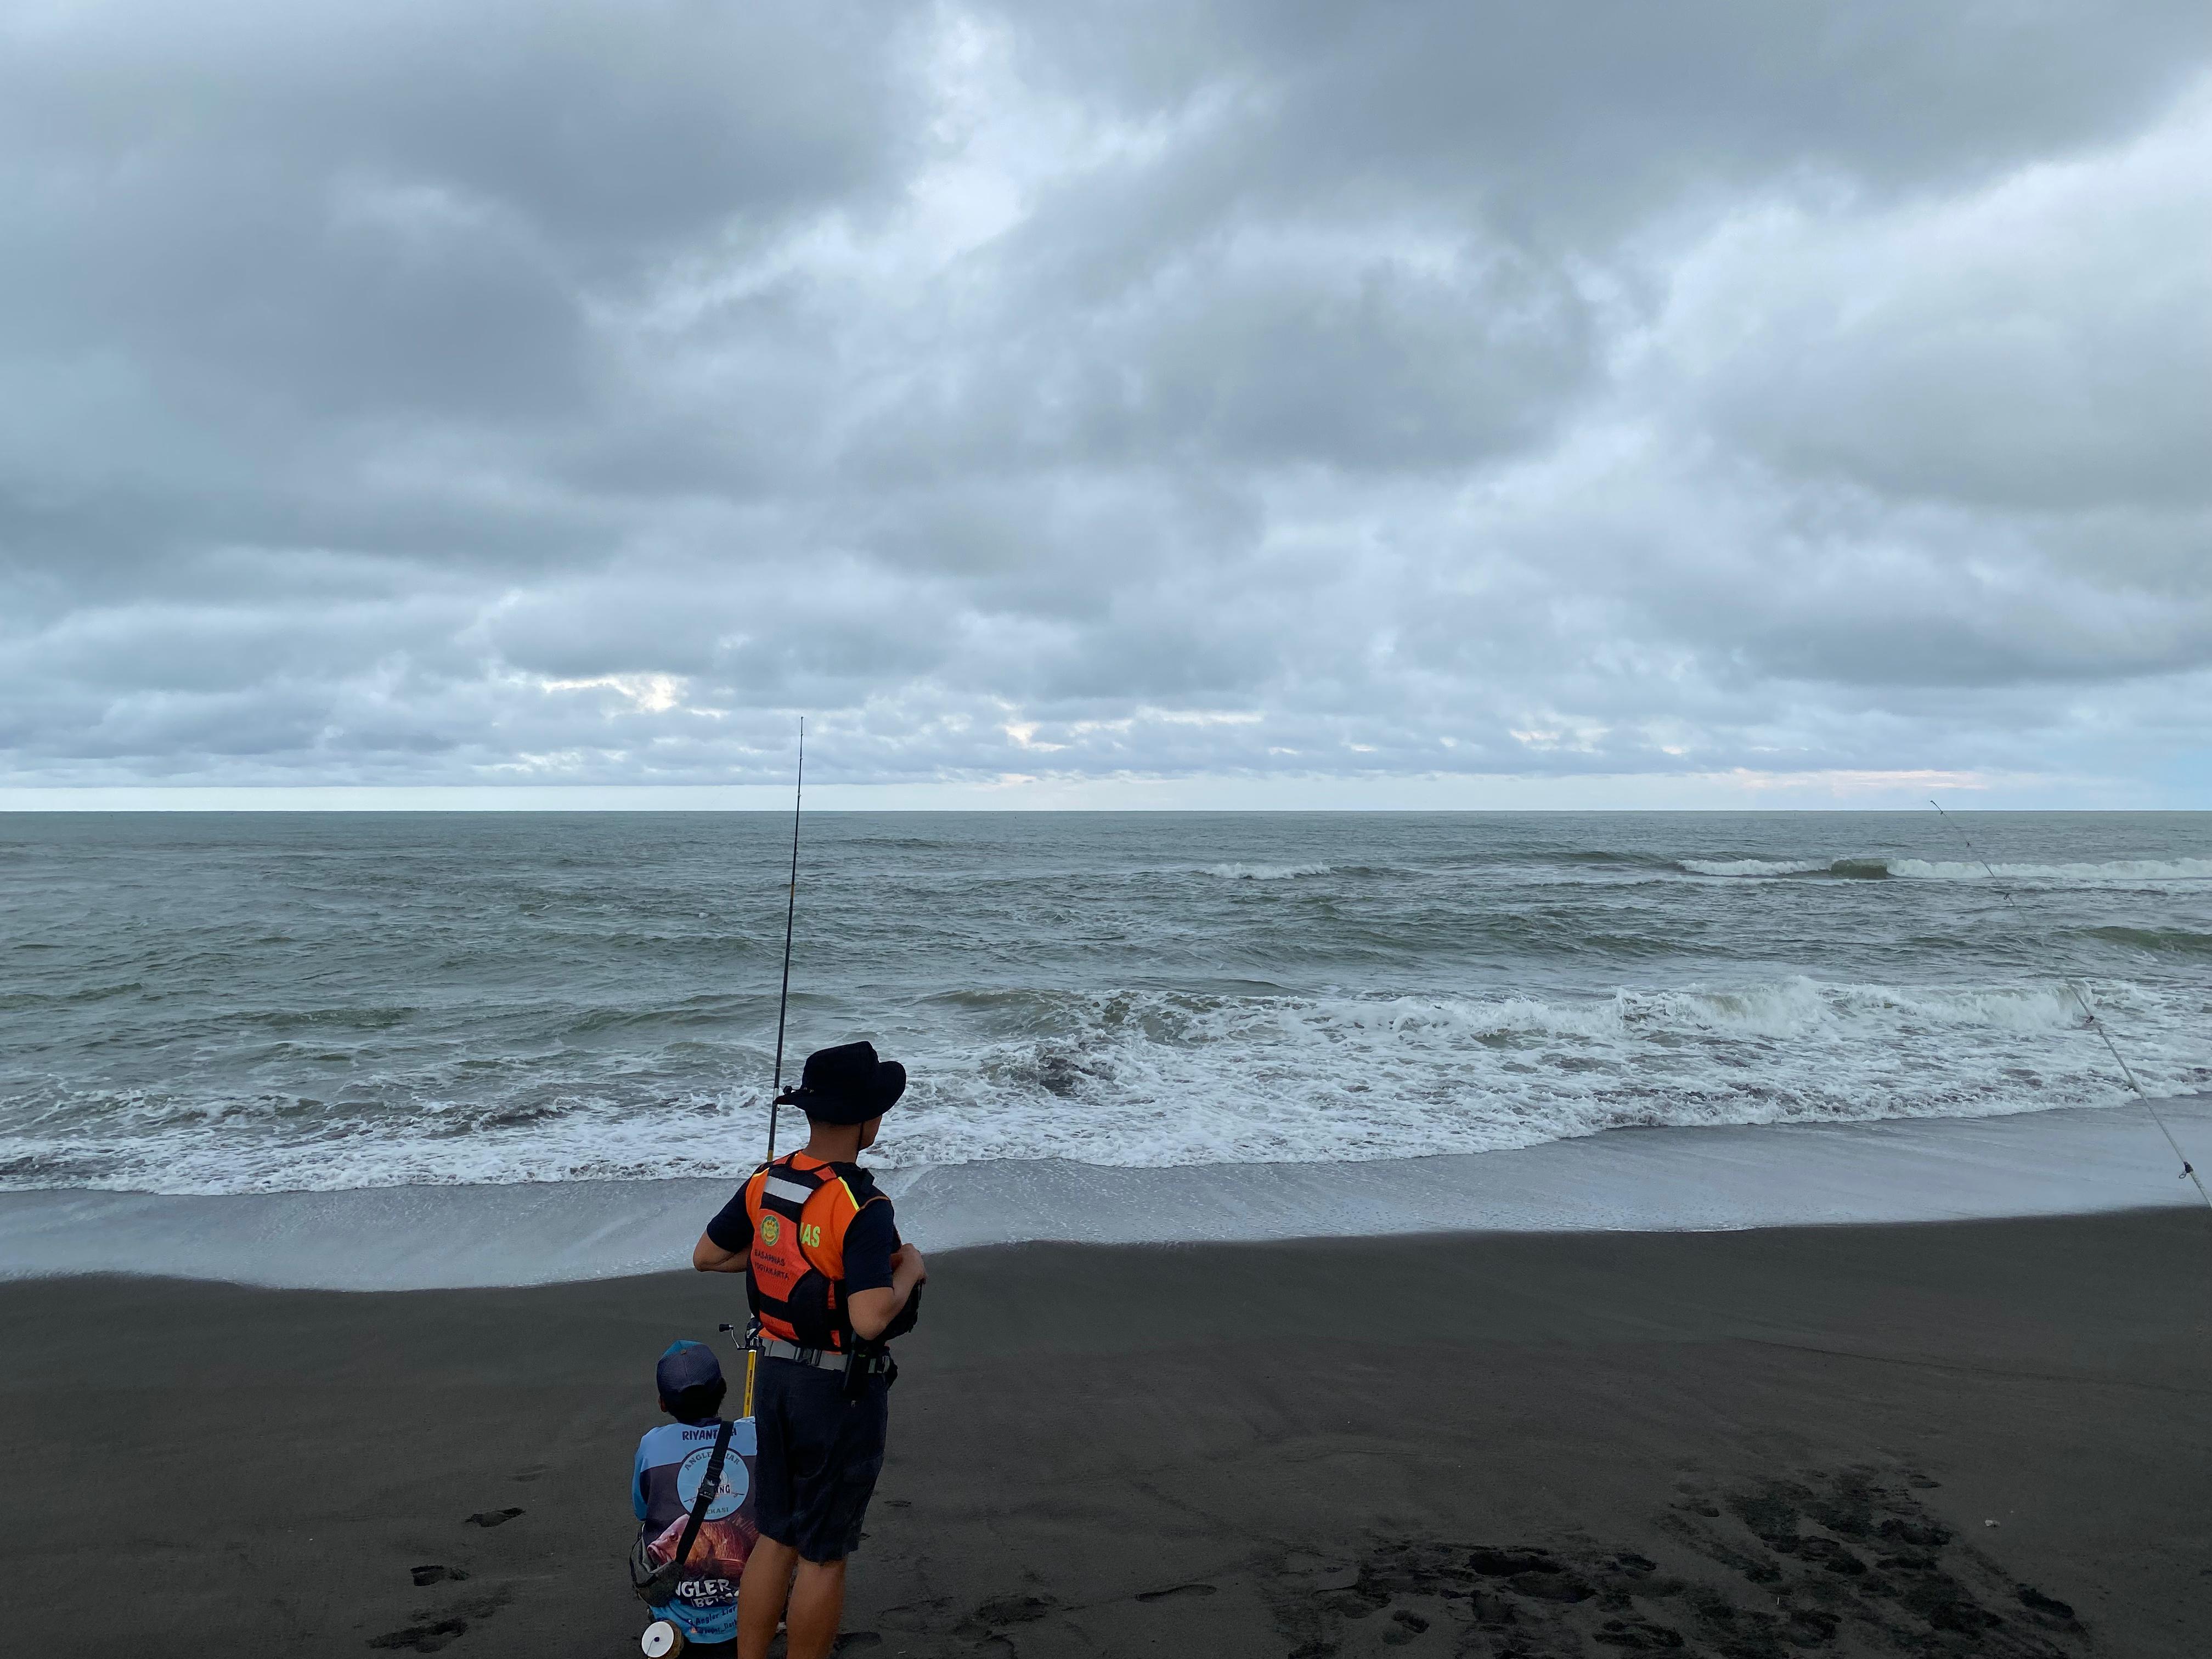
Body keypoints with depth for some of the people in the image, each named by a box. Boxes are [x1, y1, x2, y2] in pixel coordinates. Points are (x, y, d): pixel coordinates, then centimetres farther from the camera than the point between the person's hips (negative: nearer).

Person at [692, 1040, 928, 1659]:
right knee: (824, 1553, 10)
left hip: (774, 1375, 7)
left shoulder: (764, 1186, -3)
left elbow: (706, 1256, 10)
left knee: (775, 1537, 21)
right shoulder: (863, 1210, -26)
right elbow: (871, 1320, -33)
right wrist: (909, 1271, -15)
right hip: (840, 1392, -7)